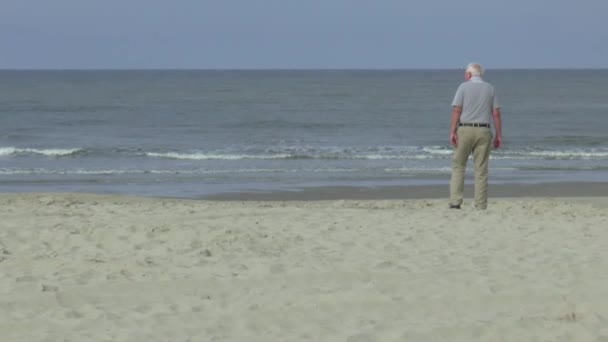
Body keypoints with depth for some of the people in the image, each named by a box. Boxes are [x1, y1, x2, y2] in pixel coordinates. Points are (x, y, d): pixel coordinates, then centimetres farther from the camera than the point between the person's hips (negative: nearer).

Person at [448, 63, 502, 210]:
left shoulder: (464, 87, 1)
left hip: (465, 130, -2)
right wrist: (499, 135, 5)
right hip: (483, 131, 2)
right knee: (481, 170, 4)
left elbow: (456, 110, -8)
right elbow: (496, 113, 3)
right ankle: (481, 206, 2)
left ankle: (455, 201, -4)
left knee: (458, 166, 7)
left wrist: (453, 131, -10)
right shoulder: (490, 89, 8)